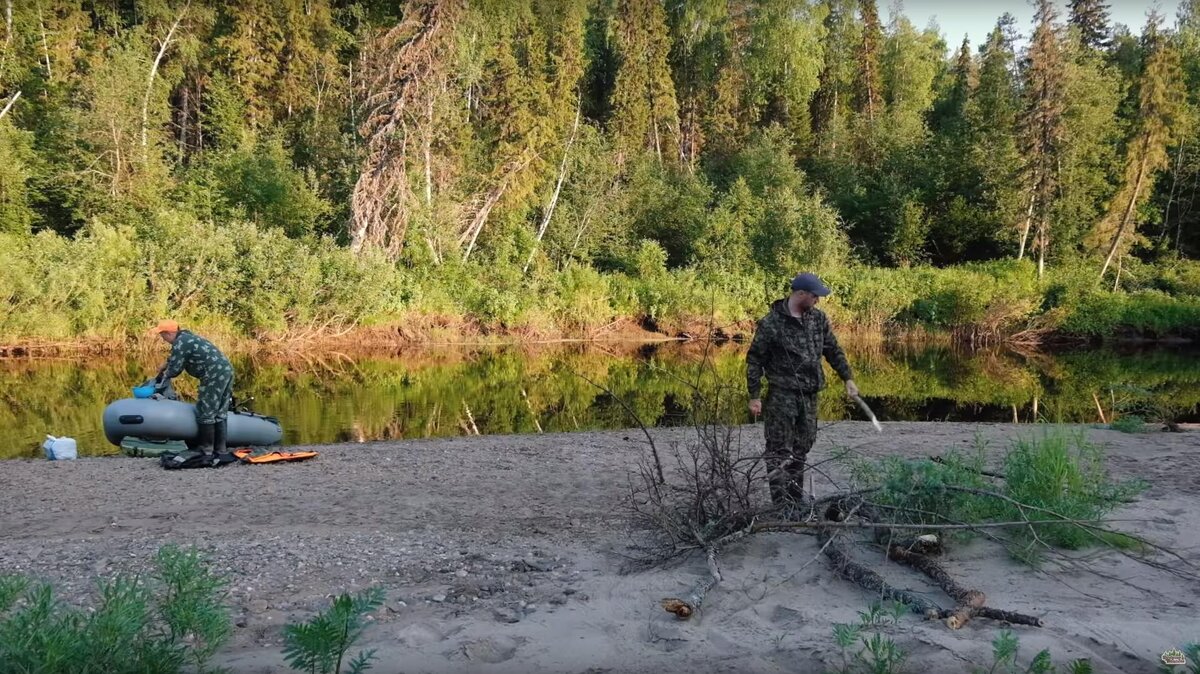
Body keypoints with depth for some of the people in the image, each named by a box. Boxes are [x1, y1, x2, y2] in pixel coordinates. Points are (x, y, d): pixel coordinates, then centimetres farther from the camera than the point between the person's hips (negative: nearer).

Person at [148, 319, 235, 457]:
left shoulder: (180, 344, -10)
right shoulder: (186, 336, 21)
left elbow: (174, 370, -6)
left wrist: (163, 375, 14)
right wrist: (165, 364, 45)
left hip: (214, 376, -10)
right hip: (226, 370, 10)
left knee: (205, 412, 0)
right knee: (220, 413, 12)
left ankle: (206, 449, 5)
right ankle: (220, 448, 15)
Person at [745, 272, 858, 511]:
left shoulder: (818, 318, 7)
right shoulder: (771, 323, -11)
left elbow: (834, 350, 18)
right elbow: (755, 360, -7)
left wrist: (848, 378, 12)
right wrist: (754, 396, -9)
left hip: (809, 394, 6)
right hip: (781, 394, -6)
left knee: (802, 446, 13)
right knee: (780, 448, -4)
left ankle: (796, 496, 24)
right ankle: (782, 502, -1)